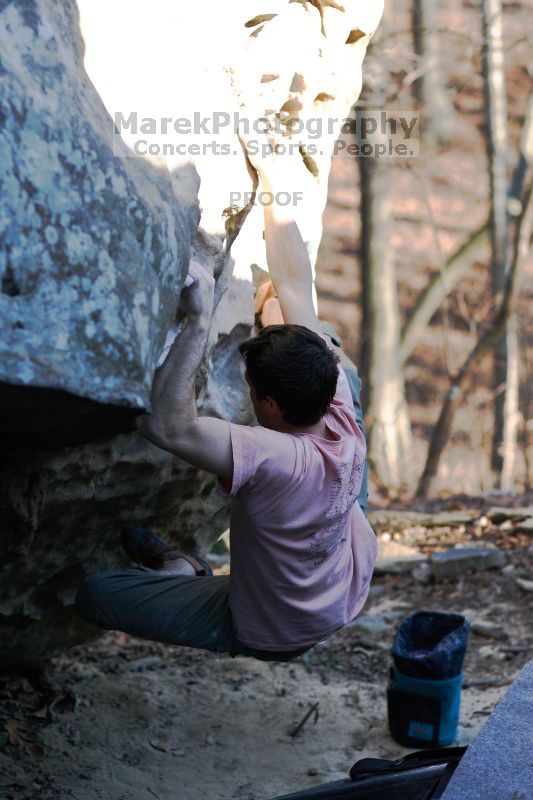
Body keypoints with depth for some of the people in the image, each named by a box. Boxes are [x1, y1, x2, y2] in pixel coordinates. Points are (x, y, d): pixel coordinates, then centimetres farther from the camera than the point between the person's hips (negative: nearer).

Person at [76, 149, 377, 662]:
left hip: (269, 636, -6)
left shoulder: (272, 459, -41)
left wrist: (199, 321, -49)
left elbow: (166, 425, -50)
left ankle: (179, 572, 23)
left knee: (94, 593, -3)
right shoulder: (343, 416, -22)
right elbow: (297, 289, -16)